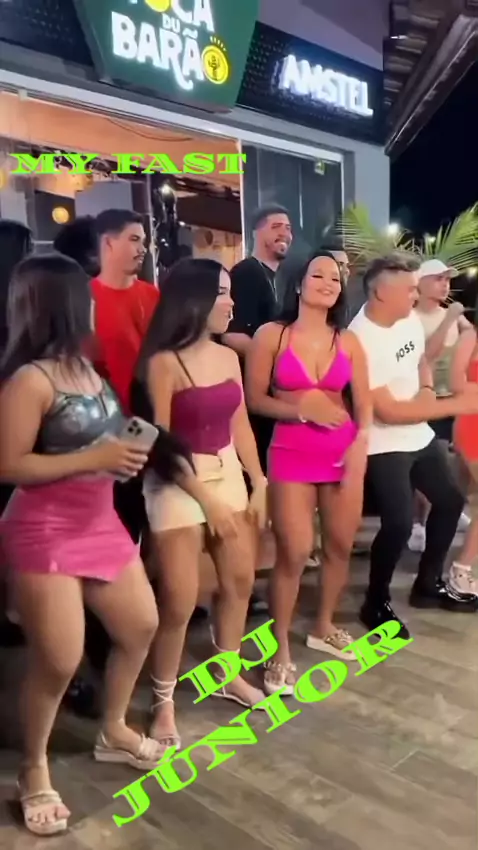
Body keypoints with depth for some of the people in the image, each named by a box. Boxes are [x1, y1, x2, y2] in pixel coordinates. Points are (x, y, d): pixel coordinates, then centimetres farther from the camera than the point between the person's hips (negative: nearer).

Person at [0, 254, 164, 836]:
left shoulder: (82, 365, 7)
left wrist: (127, 447, 1)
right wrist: (96, 458, -23)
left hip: (100, 521, 9)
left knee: (140, 626, 16)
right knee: (58, 660, -1)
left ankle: (113, 732, 40)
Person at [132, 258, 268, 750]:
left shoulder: (228, 357, 5)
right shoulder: (164, 363, -14)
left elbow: (239, 425, 10)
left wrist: (259, 483, 6)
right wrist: (205, 498, -12)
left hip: (228, 474, 7)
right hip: (177, 482, -7)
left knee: (240, 580, 14)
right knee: (179, 602, -3)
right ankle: (164, 704, 19)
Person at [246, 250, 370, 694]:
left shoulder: (347, 341, 7)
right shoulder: (271, 335, -3)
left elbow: (364, 404, 6)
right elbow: (253, 399, -4)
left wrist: (360, 444, -9)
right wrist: (303, 410, -14)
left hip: (344, 453, 4)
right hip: (291, 454, -4)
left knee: (340, 546, 11)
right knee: (293, 553, -7)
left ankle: (323, 626, 35)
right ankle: (280, 649, 11)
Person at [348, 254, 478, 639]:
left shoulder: (410, 318, -1)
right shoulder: (361, 341, -25)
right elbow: (387, 411, -25)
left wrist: (427, 389, -6)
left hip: (419, 434, 9)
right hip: (383, 446, -9)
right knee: (399, 523, -15)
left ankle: (429, 584, 35)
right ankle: (377, 603, 10)